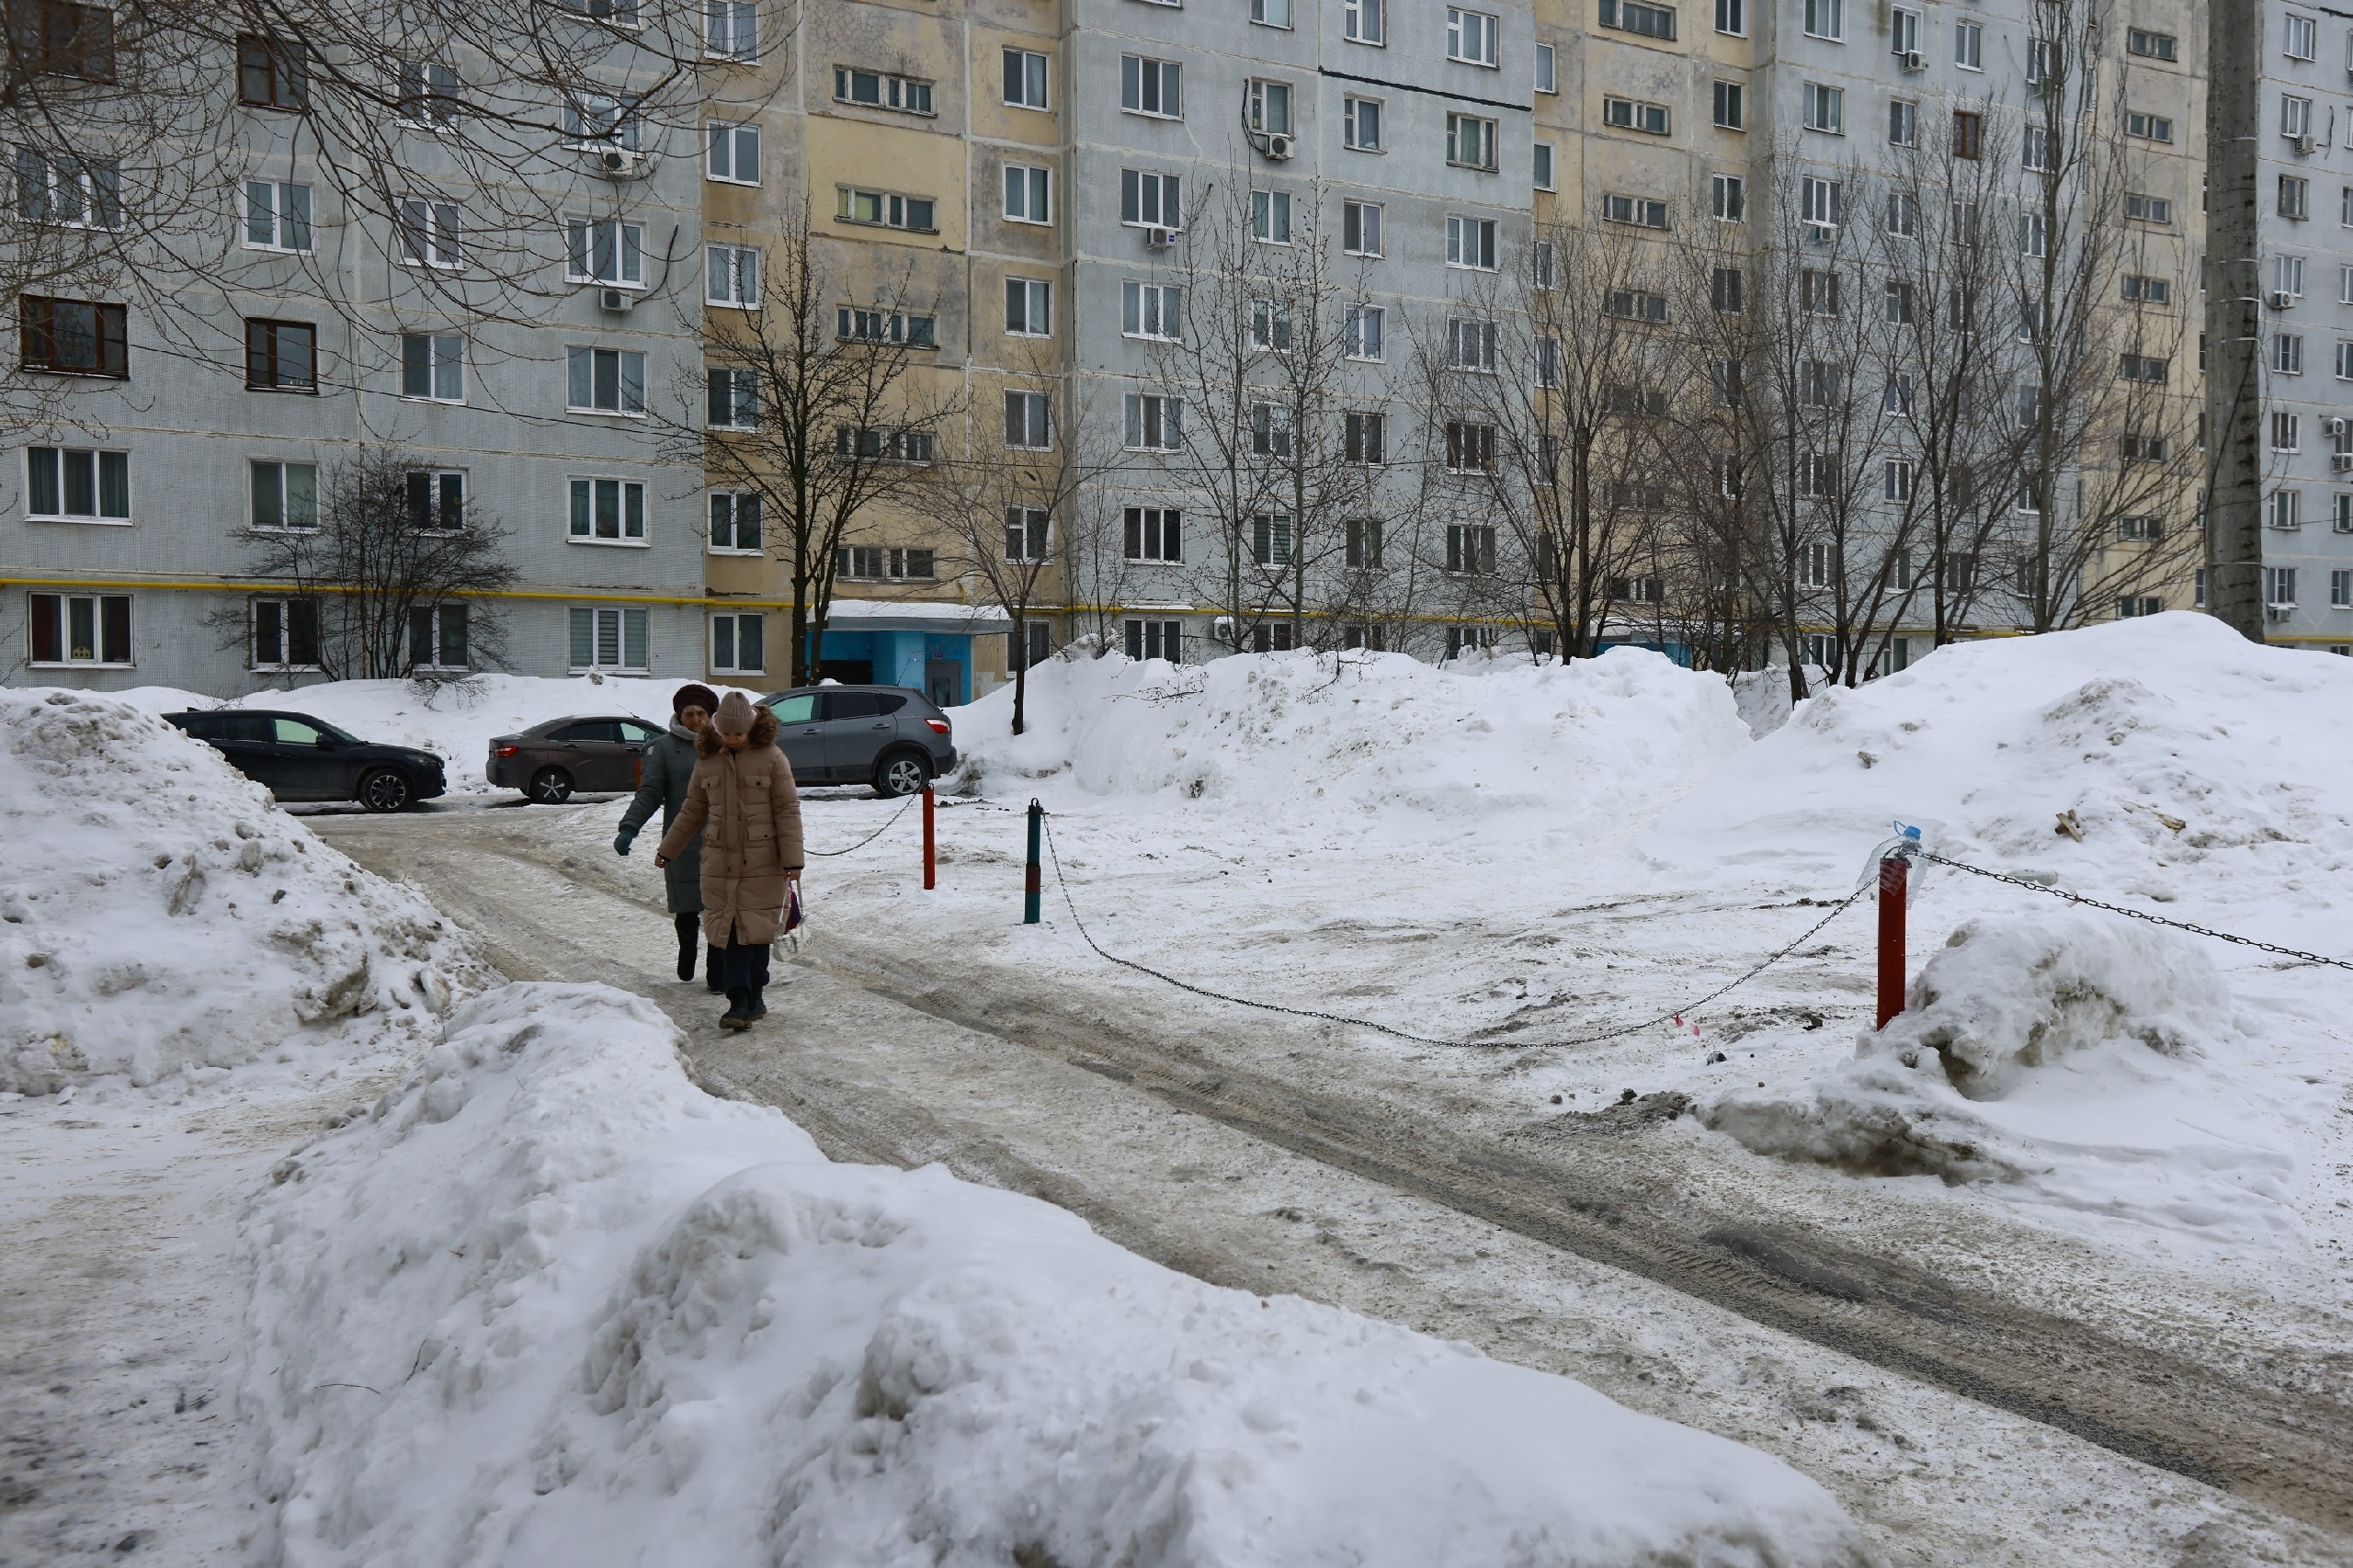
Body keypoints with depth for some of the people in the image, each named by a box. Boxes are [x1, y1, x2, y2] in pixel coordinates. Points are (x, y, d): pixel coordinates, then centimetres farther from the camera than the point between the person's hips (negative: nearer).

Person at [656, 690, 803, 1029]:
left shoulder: (771, 758, -3)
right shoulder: (707, 761, 8)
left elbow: (788, 810, -3)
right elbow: (692, 812, 19)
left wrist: (792, 859, -8)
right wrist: (667, 850, 23)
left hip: (762, 862, -3)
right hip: (720, 861, 3)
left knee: (756, 930, 2)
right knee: (729, 931, -2)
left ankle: (752, 998, 14)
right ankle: (741, 1001, 0)